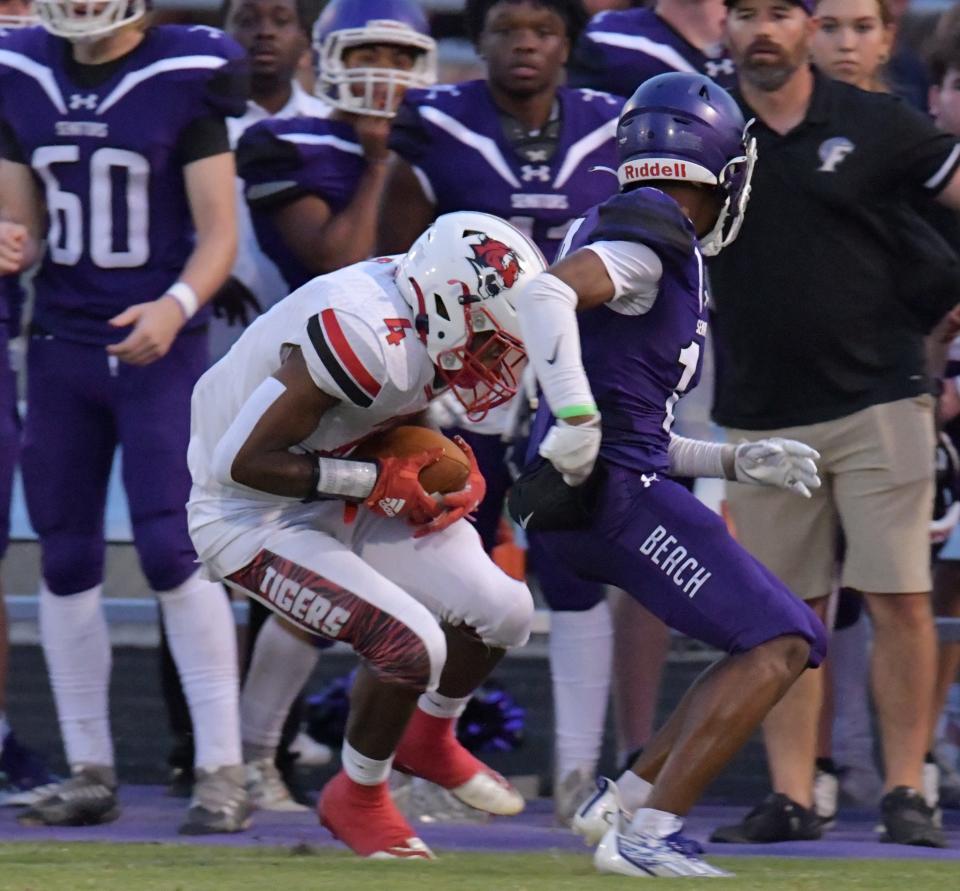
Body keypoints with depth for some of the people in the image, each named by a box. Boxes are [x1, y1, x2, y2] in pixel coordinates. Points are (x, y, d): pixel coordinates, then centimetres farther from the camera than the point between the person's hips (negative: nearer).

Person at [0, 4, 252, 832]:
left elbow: (218, 235, -7)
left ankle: (223, 768, -6)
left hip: (158, 349, -5)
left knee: (174, 551, -12)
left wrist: (177, 305, -26)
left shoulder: (184, 79, -8)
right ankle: (90, 771, 14)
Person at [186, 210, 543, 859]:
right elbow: (245, 461, -30)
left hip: (334, 502, 9)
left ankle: (429, 738, 31)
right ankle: (357, 800, 4)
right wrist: (379, 483, -24)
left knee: (502, 611, 2)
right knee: (410, 642, -22)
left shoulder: (418, 321, -5)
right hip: (253, 519, -9)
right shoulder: (365, 337, -33)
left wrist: (444, 466, -5)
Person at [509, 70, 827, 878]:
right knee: (777, 644, -12)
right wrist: (576, 417, -32)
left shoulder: (627, 233, 23)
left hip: (601, 495, 10)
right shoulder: (652, 235, -8)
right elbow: (543, 294, -28)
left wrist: (739, 462, 18)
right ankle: (646, 837, -15)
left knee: (791, 639, 14)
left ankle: (625, 802, 13)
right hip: (610, 492, -10)